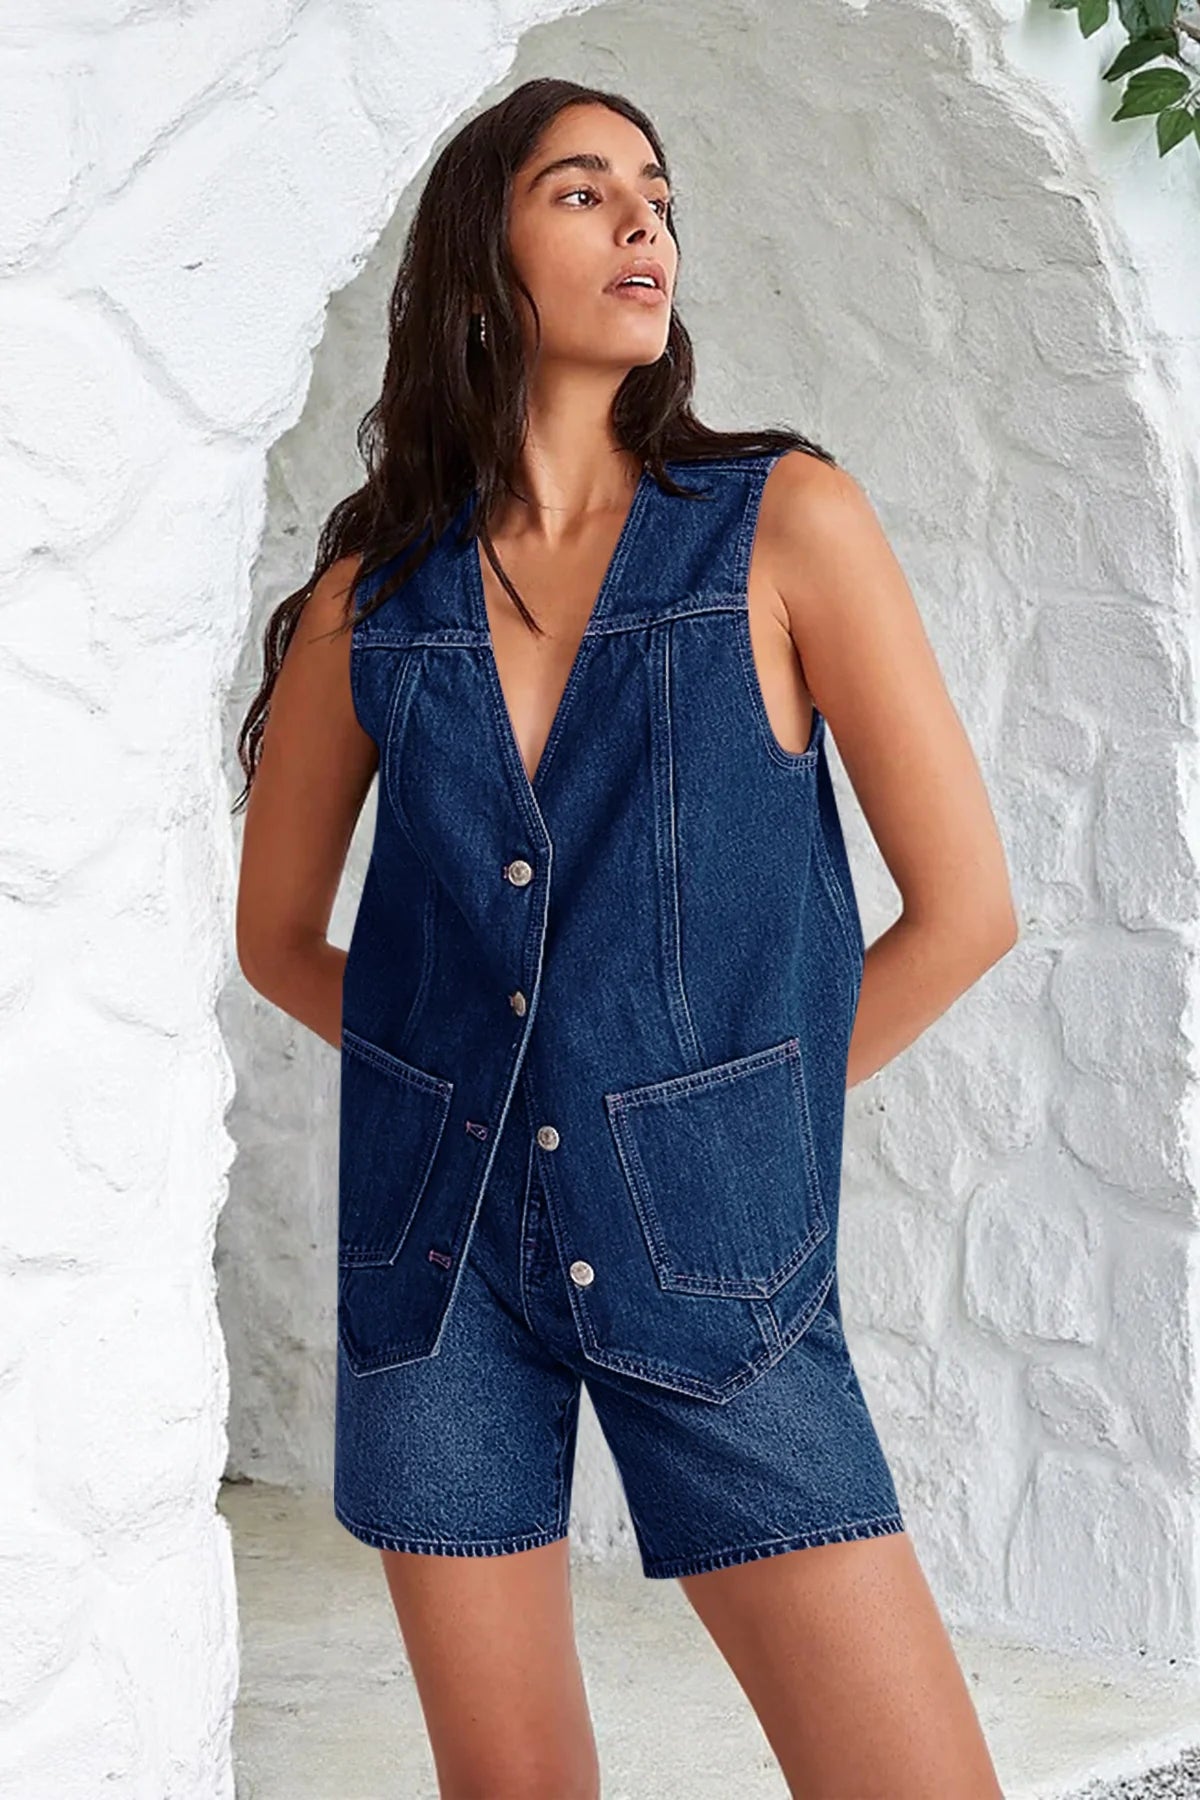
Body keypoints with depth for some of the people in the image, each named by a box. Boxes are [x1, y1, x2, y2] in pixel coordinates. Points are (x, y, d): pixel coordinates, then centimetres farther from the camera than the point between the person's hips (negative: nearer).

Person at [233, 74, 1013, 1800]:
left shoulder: (780, 521, -3)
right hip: (439, 1240, 2)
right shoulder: (372, 599, 3)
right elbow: (279, 934, 16)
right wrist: (469, 1074, 7)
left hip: (705, 1251, -1)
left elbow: (964, 905, -3)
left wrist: (726, 1109, 4)